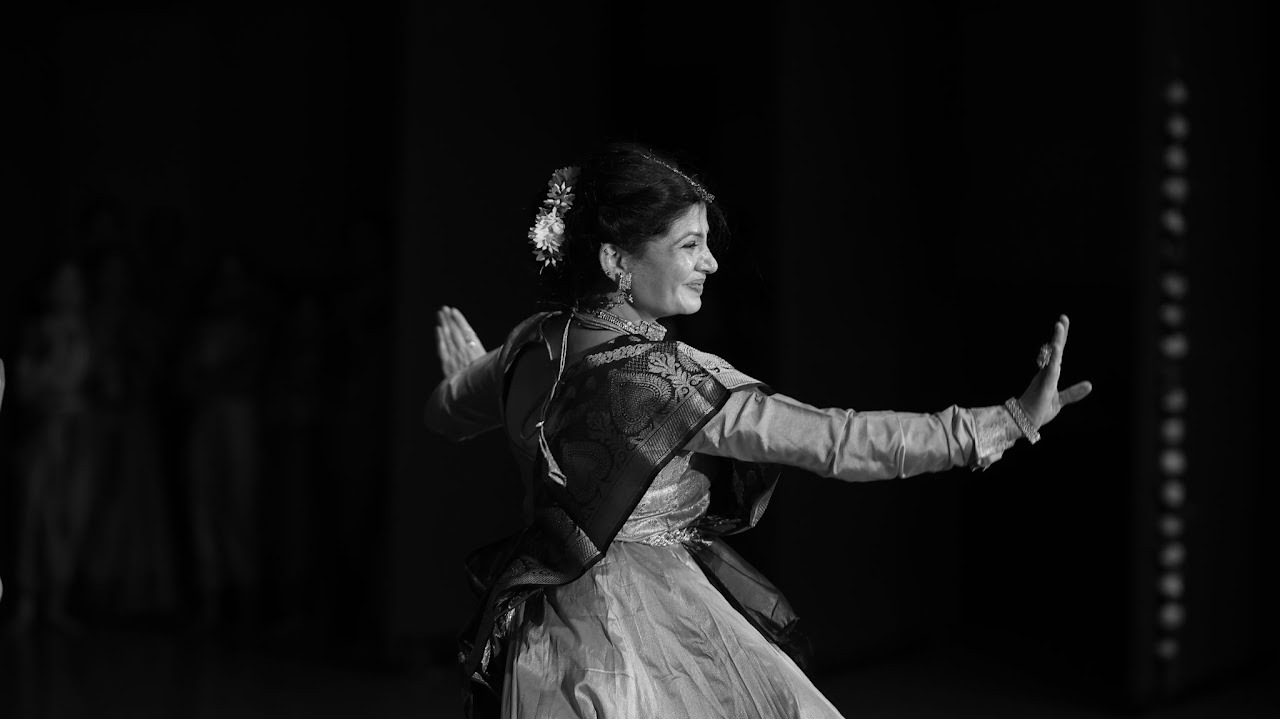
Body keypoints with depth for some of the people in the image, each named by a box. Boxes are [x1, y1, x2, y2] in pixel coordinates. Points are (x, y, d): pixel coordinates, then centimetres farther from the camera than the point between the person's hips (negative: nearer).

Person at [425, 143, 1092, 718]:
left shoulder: (534, 341, -1)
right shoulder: (661, 378, -23)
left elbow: (447, 414, 18)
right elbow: (835, 441, -24)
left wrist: (476, 371, 42)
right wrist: (1010, 421, -23)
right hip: (629, 625, -8)